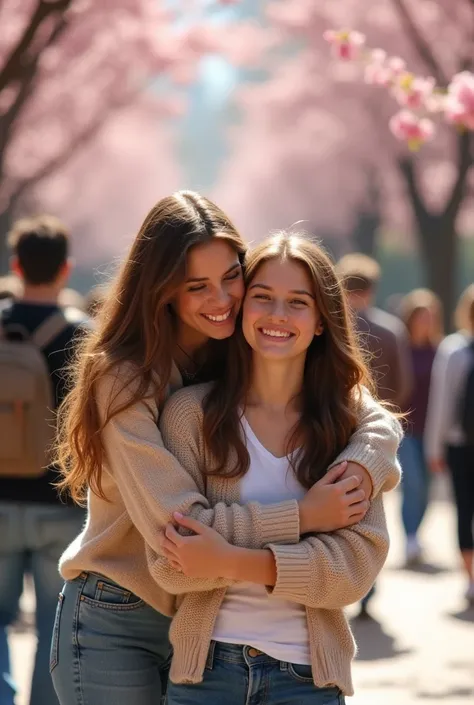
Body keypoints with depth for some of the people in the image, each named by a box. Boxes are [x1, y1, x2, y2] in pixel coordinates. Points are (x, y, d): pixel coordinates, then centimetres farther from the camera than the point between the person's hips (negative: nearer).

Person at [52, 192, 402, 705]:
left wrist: (358, 468, -25)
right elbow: (177, 527, -24)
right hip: (115, 627, -5)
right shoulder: (124, 379, -17)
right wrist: (304, 515, -23)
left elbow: (374, 420, -2)